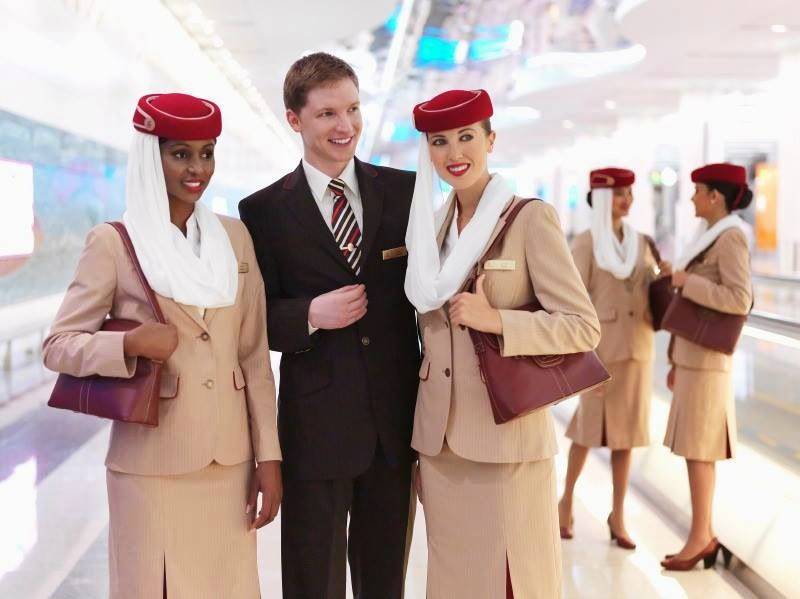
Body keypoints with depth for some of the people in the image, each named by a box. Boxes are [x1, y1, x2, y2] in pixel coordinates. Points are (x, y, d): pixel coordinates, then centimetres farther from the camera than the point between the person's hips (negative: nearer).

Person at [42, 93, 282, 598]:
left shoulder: (234, 236, 7)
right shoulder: (113, 242, -5)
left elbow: (255, 355, 8)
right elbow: (58, 345, -3)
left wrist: (268, 456, 5)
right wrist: (129, 344, -21)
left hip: (230, 457, 4)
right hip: (153, 463, -3)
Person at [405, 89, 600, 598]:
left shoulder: (530, 218, -7)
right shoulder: (432, 226, 10)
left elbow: (585, 327, -10)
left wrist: (496, 319, -20)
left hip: (505, 433, -5)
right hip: (439, 439, 6)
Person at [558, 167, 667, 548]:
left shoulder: (640, 243, 11)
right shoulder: (585, 244, -4)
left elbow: (652, 292, 15)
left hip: (637, 347, 5)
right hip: (601, 347, -4)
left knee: (626, 431, 7)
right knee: (590, 429, 4)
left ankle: (618, 516, 14)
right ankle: (567, 501, 24)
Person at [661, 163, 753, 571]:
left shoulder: (731, 237, -14)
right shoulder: (712, 237, 15)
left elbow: (740, 300, -24)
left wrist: (686, 281, -15)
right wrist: (677, 361, 20)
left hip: (707, 357, -9)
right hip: (694, 353, 9)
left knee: (697, 448, -5)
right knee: (694, 447, 10)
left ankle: (700, 538, 2)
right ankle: (704, 535, 15)